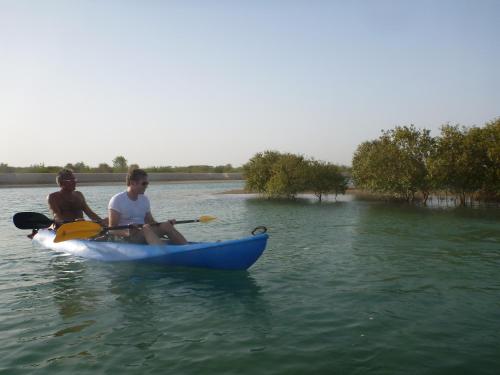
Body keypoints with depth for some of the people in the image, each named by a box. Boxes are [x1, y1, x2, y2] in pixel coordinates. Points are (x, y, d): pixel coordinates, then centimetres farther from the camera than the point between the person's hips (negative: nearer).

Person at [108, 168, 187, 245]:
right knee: (146, 228, -35)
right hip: (125, 239, -6)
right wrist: (127, 233, -32)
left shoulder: (144, 200, 15)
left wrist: (168, 223, -4)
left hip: (143, 234, 6)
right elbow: (112, 229, -10)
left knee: (166, 225, -20)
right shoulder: (117, 200, -4)